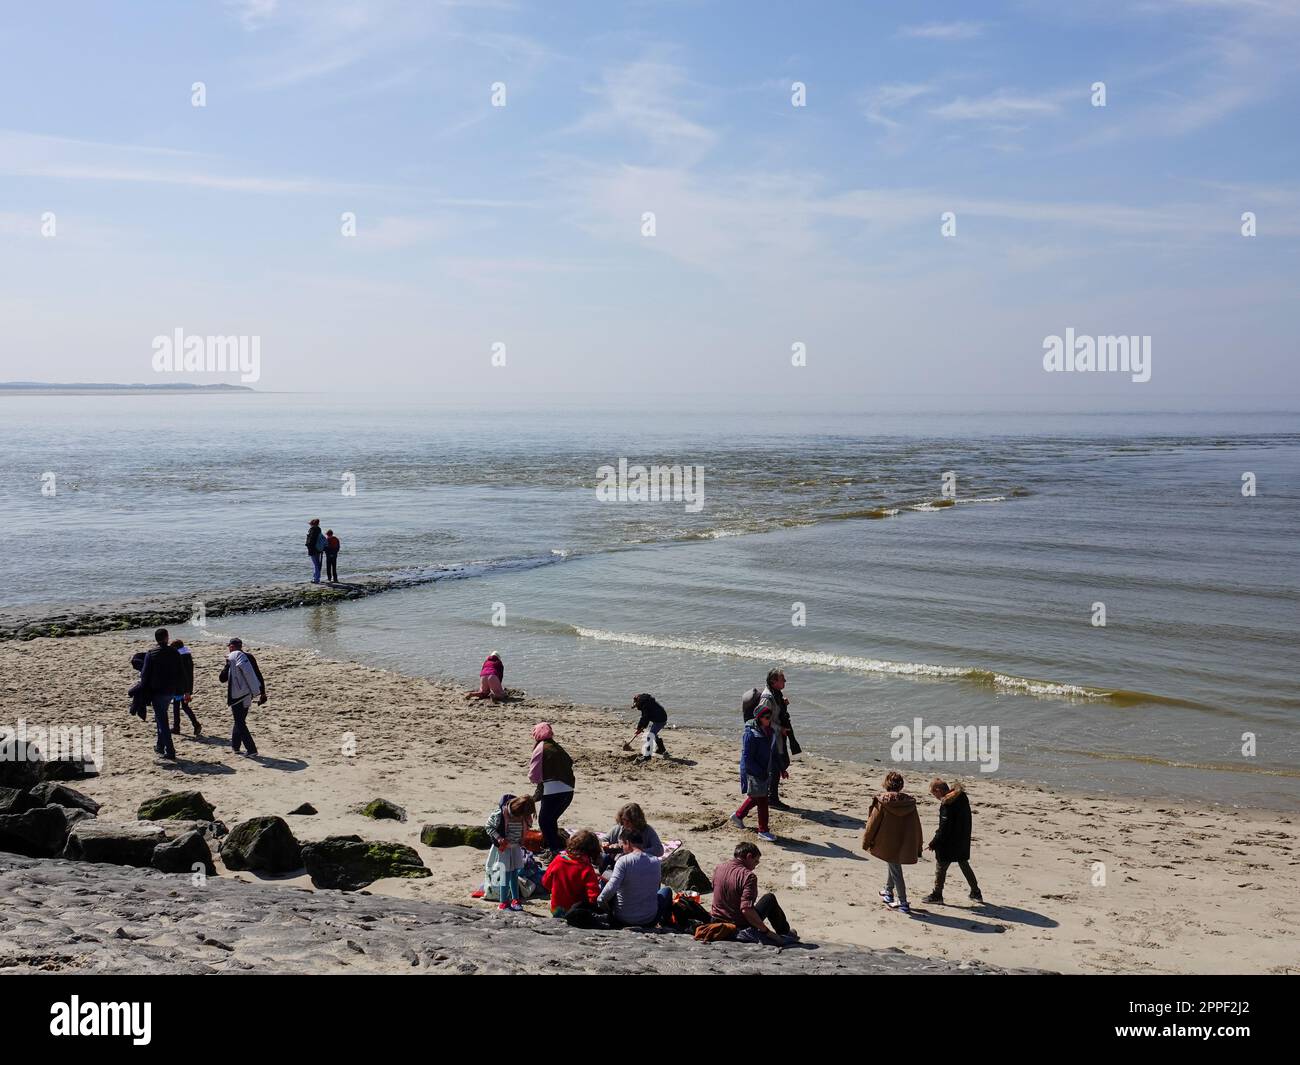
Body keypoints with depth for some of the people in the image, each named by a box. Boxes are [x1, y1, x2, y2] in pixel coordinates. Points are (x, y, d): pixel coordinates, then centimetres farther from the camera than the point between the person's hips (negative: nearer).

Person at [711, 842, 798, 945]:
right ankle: (785, 933, 28)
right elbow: (746, 910, -31)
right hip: (740, 927, -6)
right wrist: (767, 931, -20)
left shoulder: (719, 869, 0)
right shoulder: (748, 876, -22)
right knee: (770, 898, 14)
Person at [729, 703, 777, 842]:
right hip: (752, 772, -9)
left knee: (755, 798, 21)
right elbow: (747, 758, -22)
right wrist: (760, 772, -22)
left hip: (763, 771, 9)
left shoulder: (768, 731, 4)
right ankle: (763, 831, 7)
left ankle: (738, 816, 42)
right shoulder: (750, 734, -23)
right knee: (762, 800, -4)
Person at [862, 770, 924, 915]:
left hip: (888, 843, -4)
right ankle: (888, 892, 42)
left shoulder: (882, 801, -14)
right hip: (904, 845, 4)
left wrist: (866, 841, 5)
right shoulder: (909, 802, -3)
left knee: (895, 871, 3)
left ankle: (903, 903, 3)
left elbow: (873, 823, -8)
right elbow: (917, 826, 4)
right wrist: (918, 847, 14)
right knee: (894, 866, 26)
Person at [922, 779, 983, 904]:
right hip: (963, 842, 9)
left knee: (940, 867, 6)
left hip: (949, 844, -9)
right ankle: (976, 893, 29)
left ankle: (937, 895, 15)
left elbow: (944, 828, -23)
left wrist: (933, 844, -14)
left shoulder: (947, 803, -24)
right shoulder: (962, 796, 3)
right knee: (964, 865, 22)